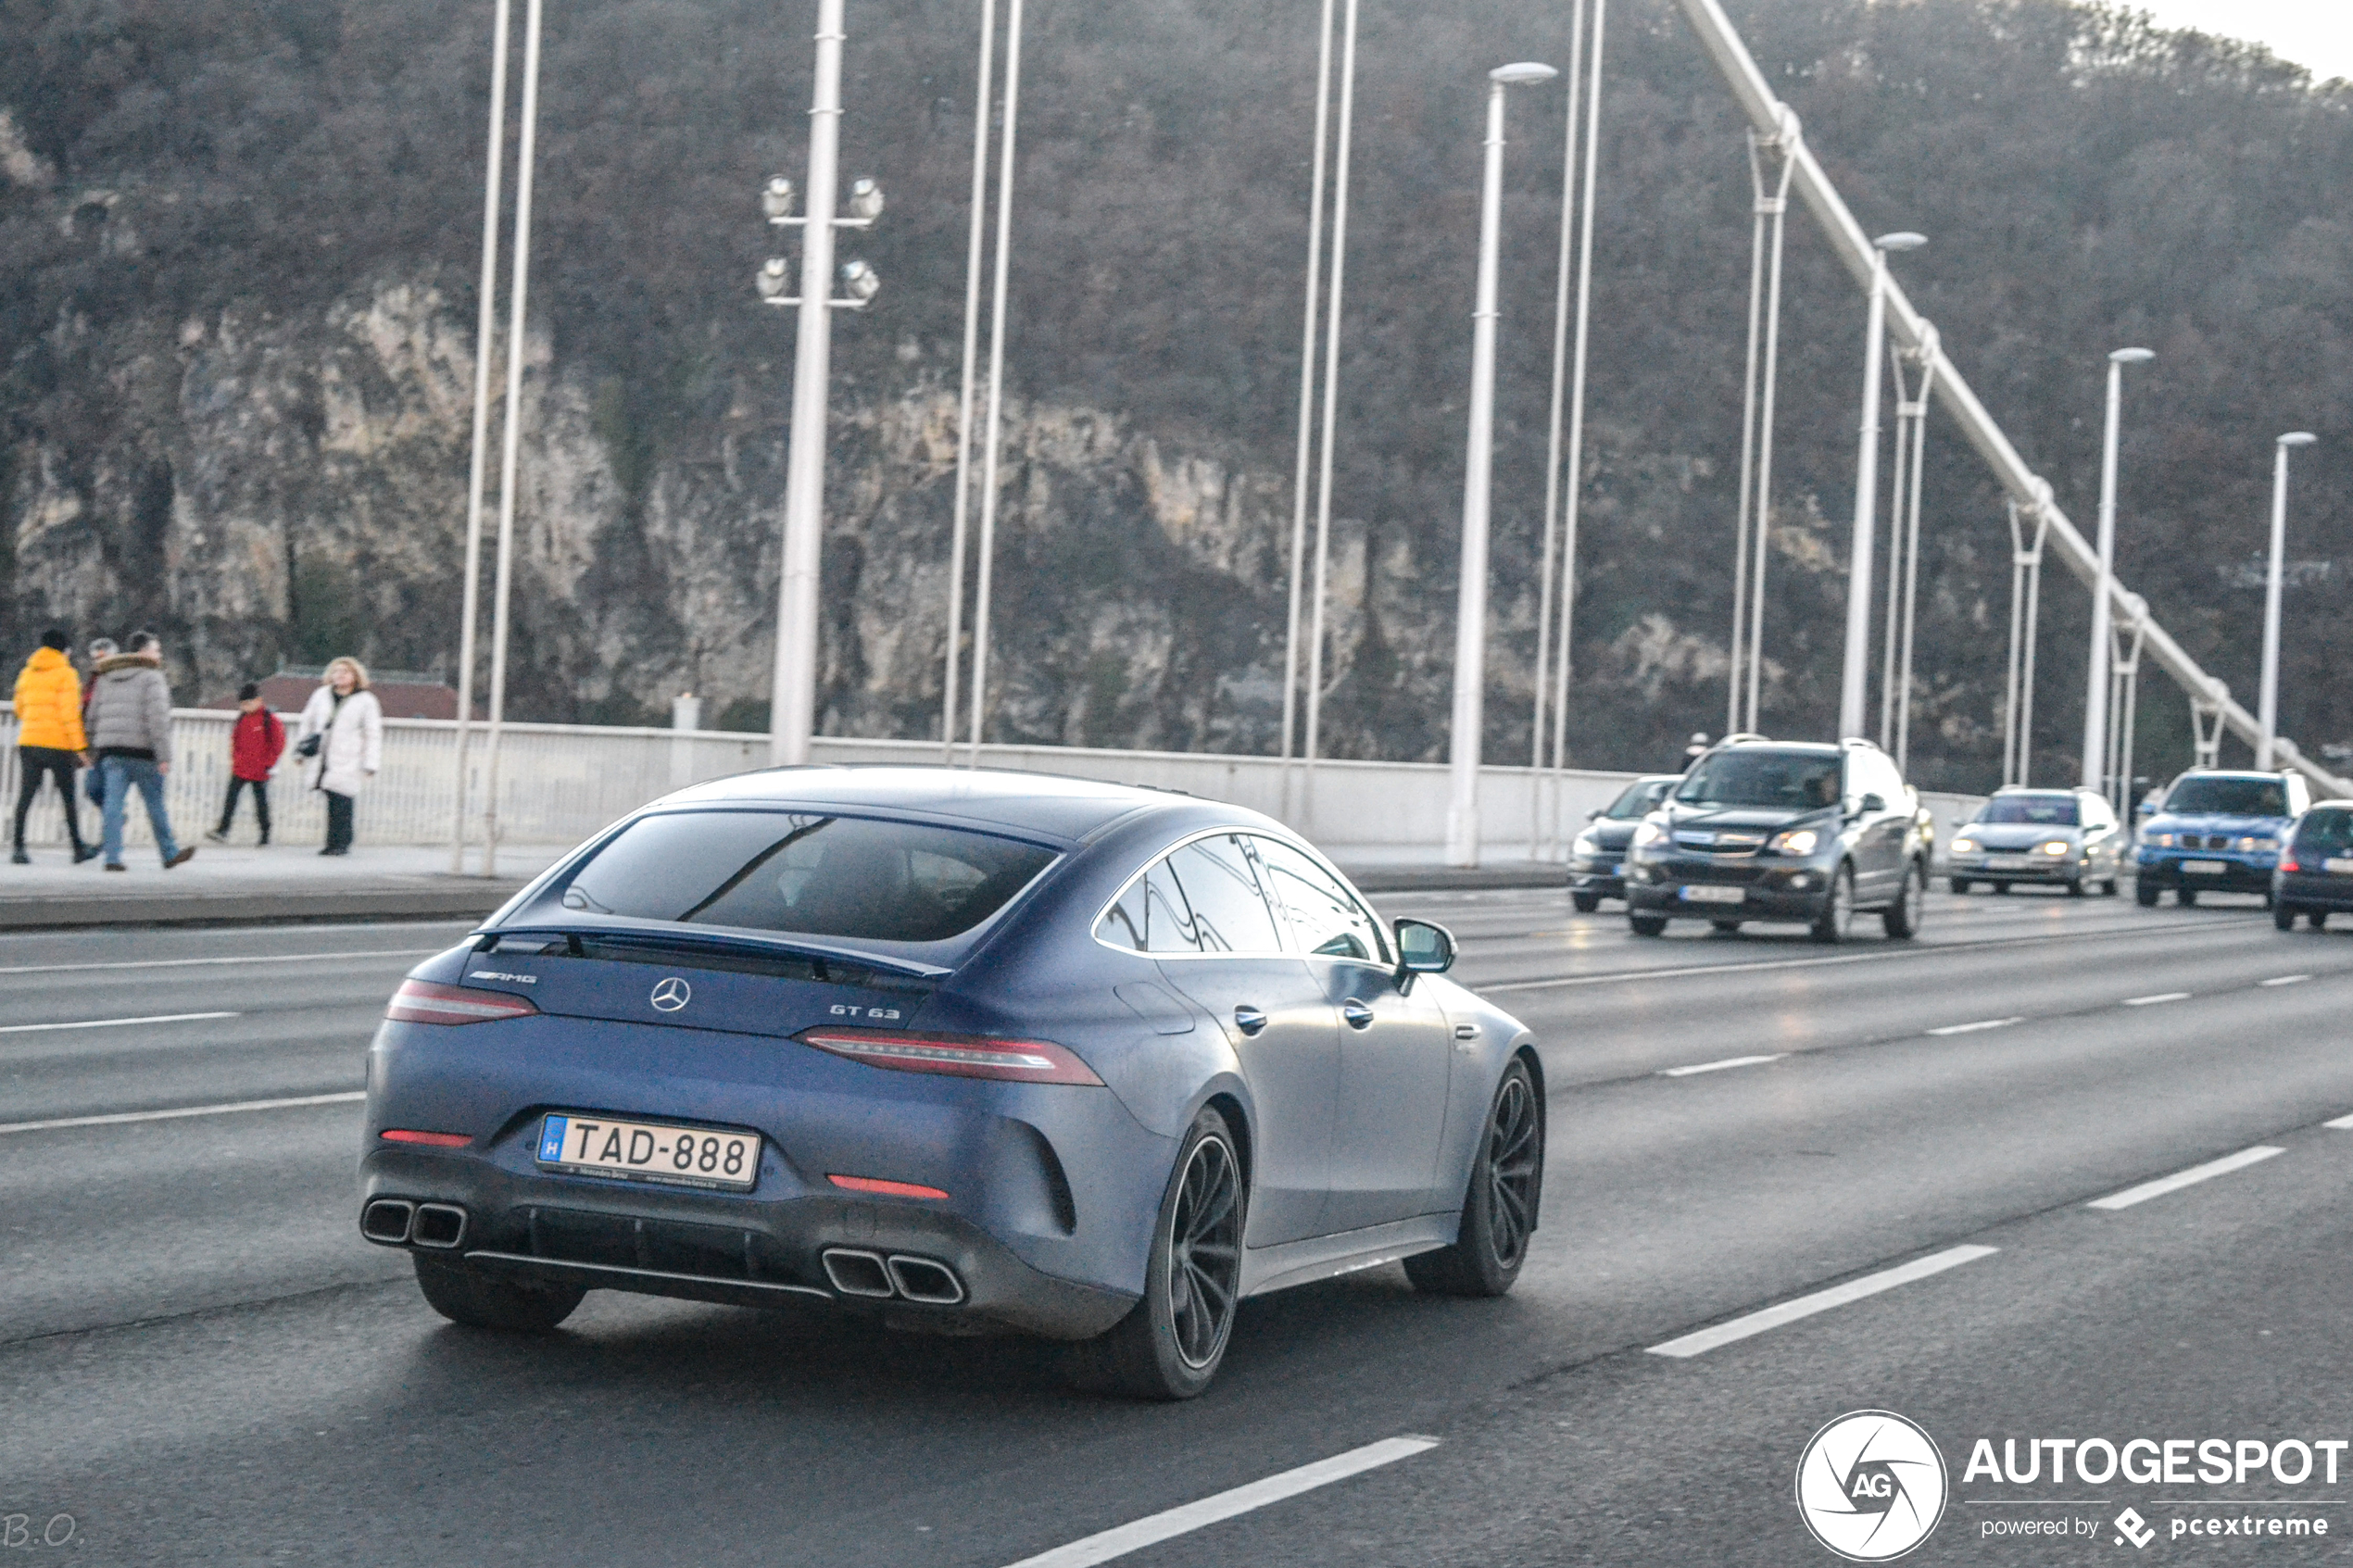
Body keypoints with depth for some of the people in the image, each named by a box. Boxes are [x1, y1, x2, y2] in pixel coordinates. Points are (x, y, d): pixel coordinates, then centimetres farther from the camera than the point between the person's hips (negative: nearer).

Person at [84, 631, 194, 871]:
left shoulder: (106, 678, 17)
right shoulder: (151, 677, -4)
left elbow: (94, 715, 16)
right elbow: (158, 718, -13)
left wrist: (96, 751, 21)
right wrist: (164, 756, -15)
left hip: (110, 750, 5)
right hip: (142, 751, -5)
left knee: (114, 803, -2)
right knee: (155, 804, 7)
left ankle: (113, 857, -11)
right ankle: (170, 853, 18)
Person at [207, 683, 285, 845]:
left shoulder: (270, 720, -8)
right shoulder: (241, 719, 9)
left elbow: (278, 744, -6)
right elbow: (234, 740, 19)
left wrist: (269, 764, -8)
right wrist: (235, 759, 9)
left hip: (260, 771, -4)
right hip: (240, 769, 4)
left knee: (261, 801, 6)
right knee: (231, 798, -6)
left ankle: (265, 834, 16)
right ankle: (223, 830, -10)